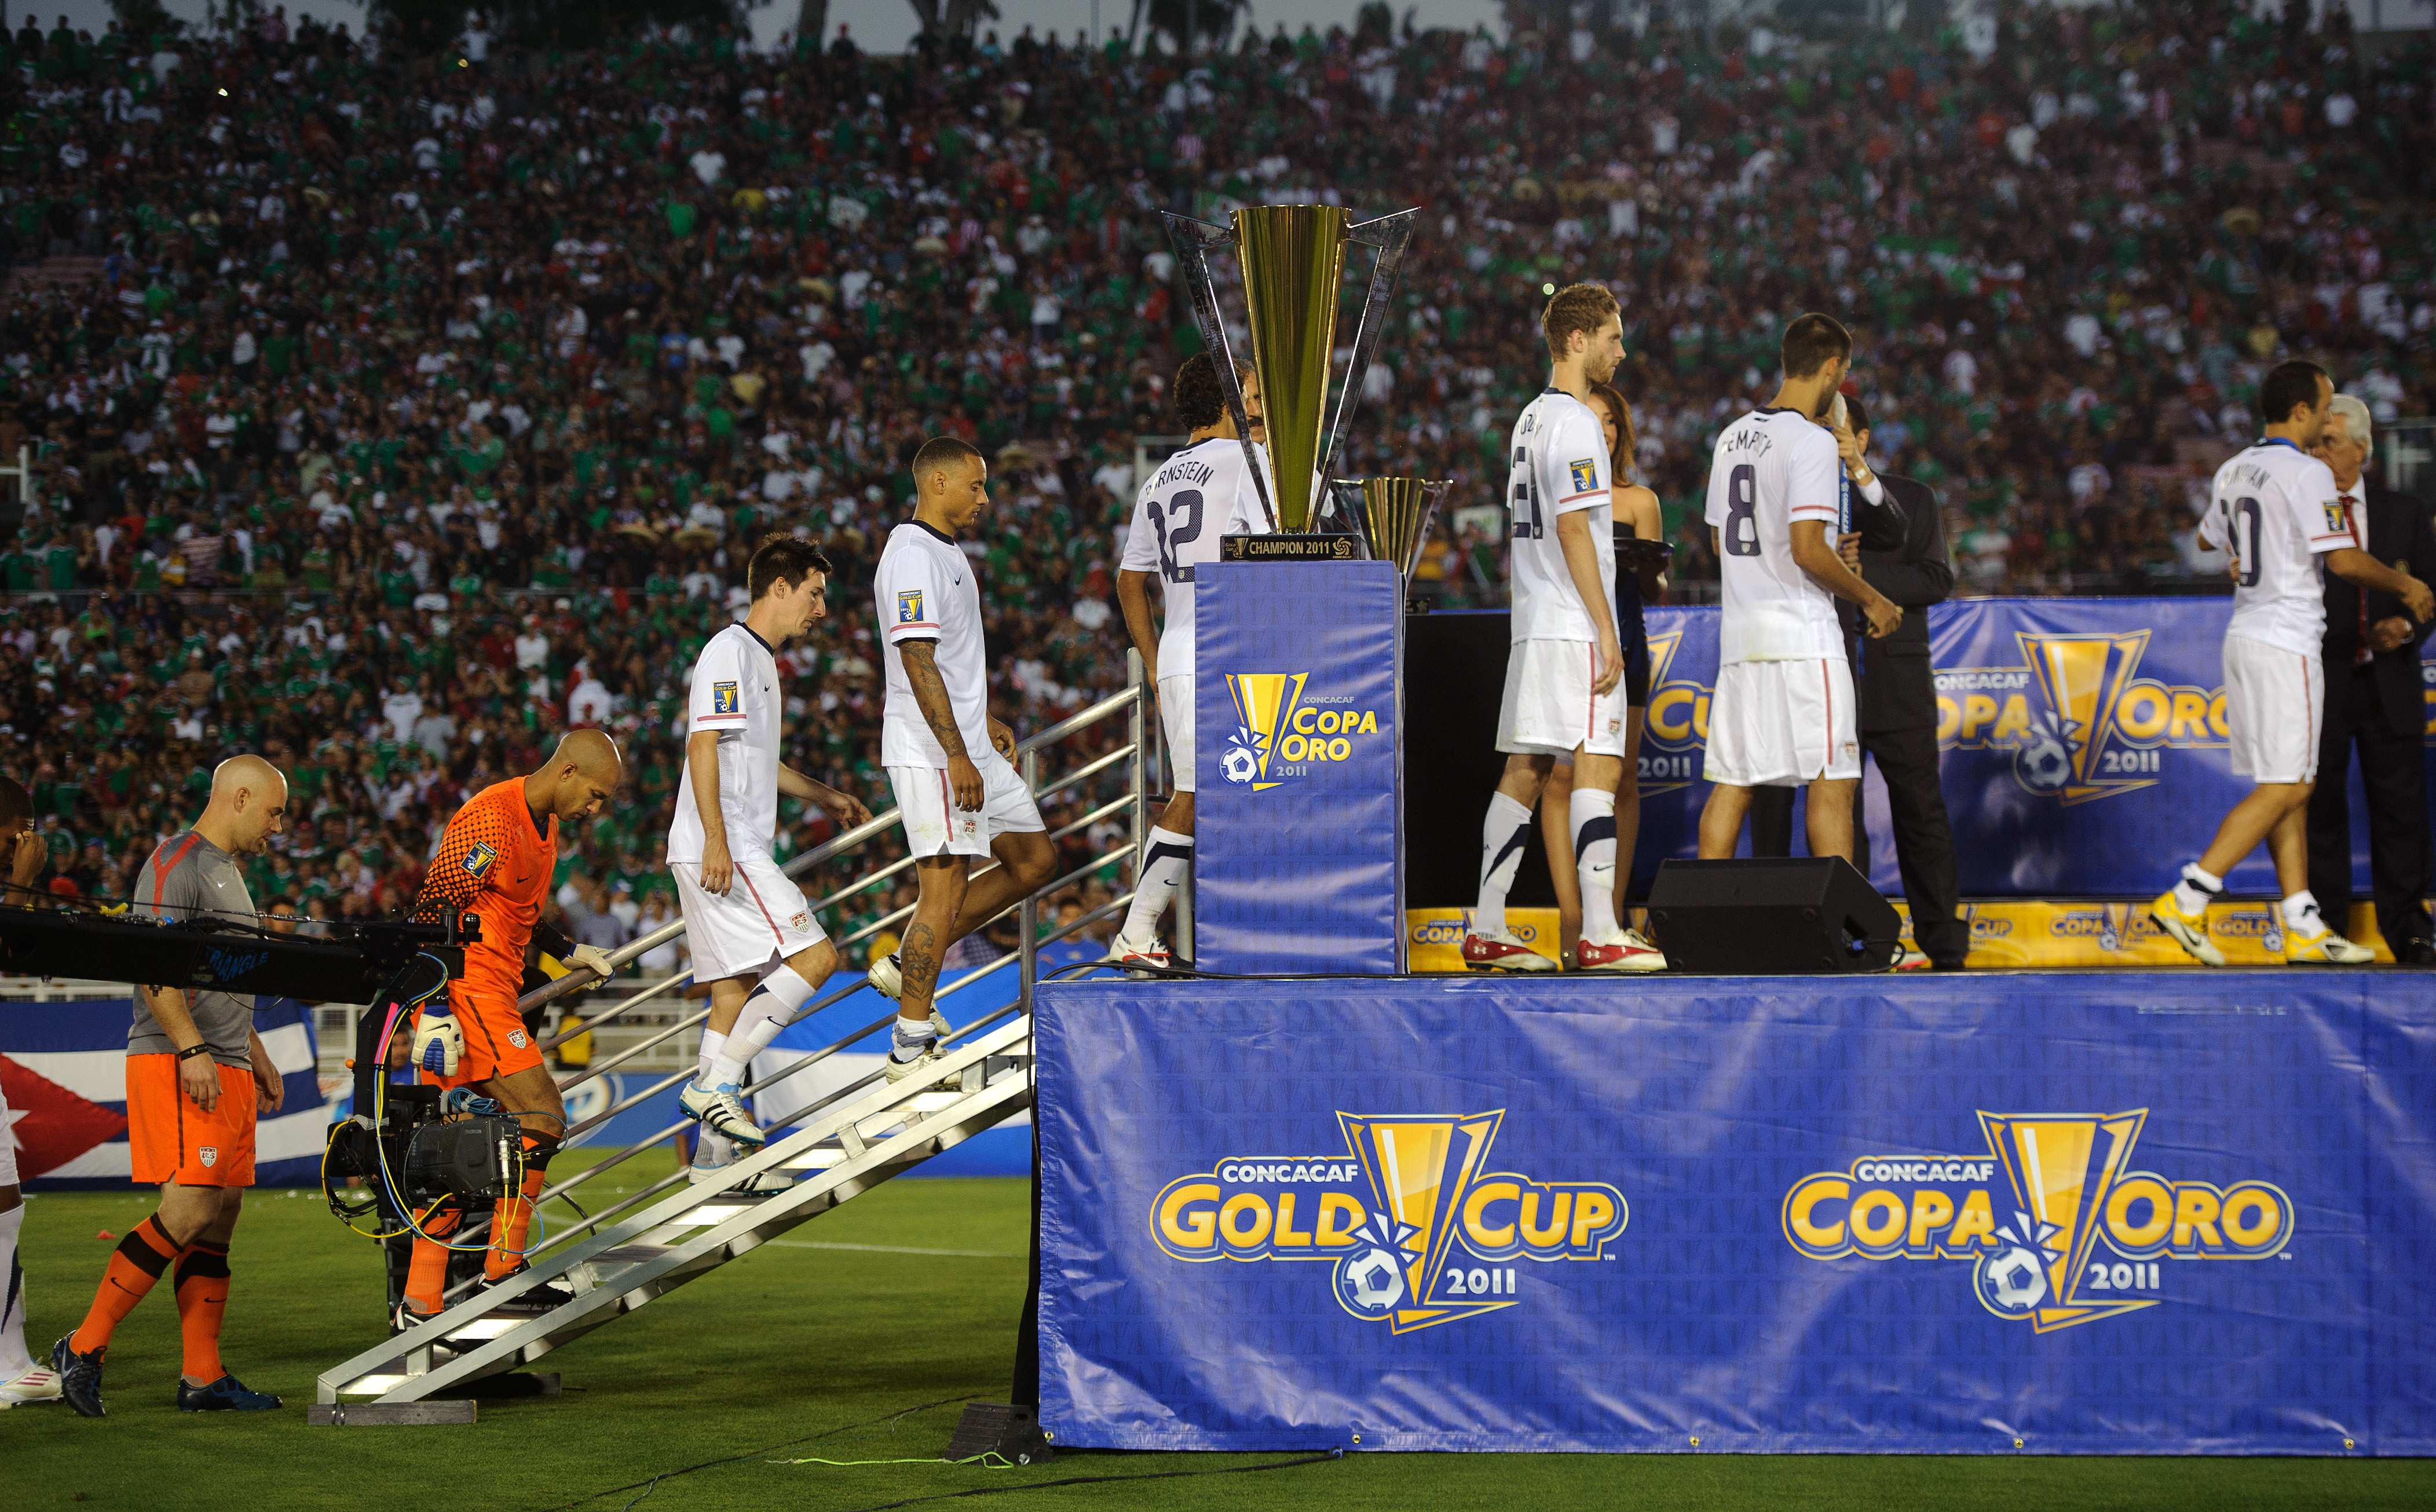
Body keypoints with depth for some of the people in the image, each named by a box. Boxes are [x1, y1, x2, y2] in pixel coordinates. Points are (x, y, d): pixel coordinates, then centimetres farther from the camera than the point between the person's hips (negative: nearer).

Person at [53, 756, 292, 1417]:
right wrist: (191, 1048, -24)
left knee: (219, 1219, 5)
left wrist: (256, 1054, 28)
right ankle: (84, 1347, -11)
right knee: (189, 1210, -17)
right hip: (176, 1064, -10)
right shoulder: (177, 861, -8)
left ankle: (203, 1376, 6)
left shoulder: (227, 870, 23)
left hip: (227, 1070, 10)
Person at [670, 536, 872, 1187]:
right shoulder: (730, 651, -8)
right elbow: (703, 745, -18)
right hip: (722, 850, -10)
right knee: (815, 957, -15)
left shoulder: (761, 660, 23)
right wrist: (716, 840, -25)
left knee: (734, 991, 7)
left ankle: (715, 1155, 7)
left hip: (738, 853, 10)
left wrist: (823, 796, 34)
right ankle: (716, 1081, -15)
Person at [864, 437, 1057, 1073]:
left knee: (1034, 859, 11)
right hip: (932, 753, -10)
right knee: (944, 887, -9)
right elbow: (918, 663, -22)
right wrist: (957, 755, -24)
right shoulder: (914, 556, -15)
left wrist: (983, 721, 24)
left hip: (967, 747, 10)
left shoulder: (948, 552, 18)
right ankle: (911, 1047, -4)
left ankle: (906, 964, 15)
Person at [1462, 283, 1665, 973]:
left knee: (1524, 770, 9)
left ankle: (1486, 930, 8)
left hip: (1534, 624, 10)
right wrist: (1605, 627, -19)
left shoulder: (1533, 417, 18)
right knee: (1598, 765, -10)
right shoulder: (1574, 422, -12)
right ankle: (1600, 934, -13)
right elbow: (1573, 529, -18)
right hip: (1574, 628, -10)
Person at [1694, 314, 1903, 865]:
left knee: (1732, 781, 8)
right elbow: (1807, 551, -19)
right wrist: (1871, 600, -5)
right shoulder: (1812, 442, -12)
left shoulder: (1732, 437, 13)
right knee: (1832, 781, -4)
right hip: (1800, 634, -8)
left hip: (1739, 633, 8)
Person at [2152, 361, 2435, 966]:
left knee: (2289, 786, 9)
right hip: (2286, 642, -9)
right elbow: (2344, 560, -17)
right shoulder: (2307, 474, -13)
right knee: (2285, 787, -8)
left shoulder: (2234, 471, 11)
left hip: (2245, 636, 9)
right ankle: (2186, 900, -15)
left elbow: (2209, 537, 27)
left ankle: (2305, 928, 8)